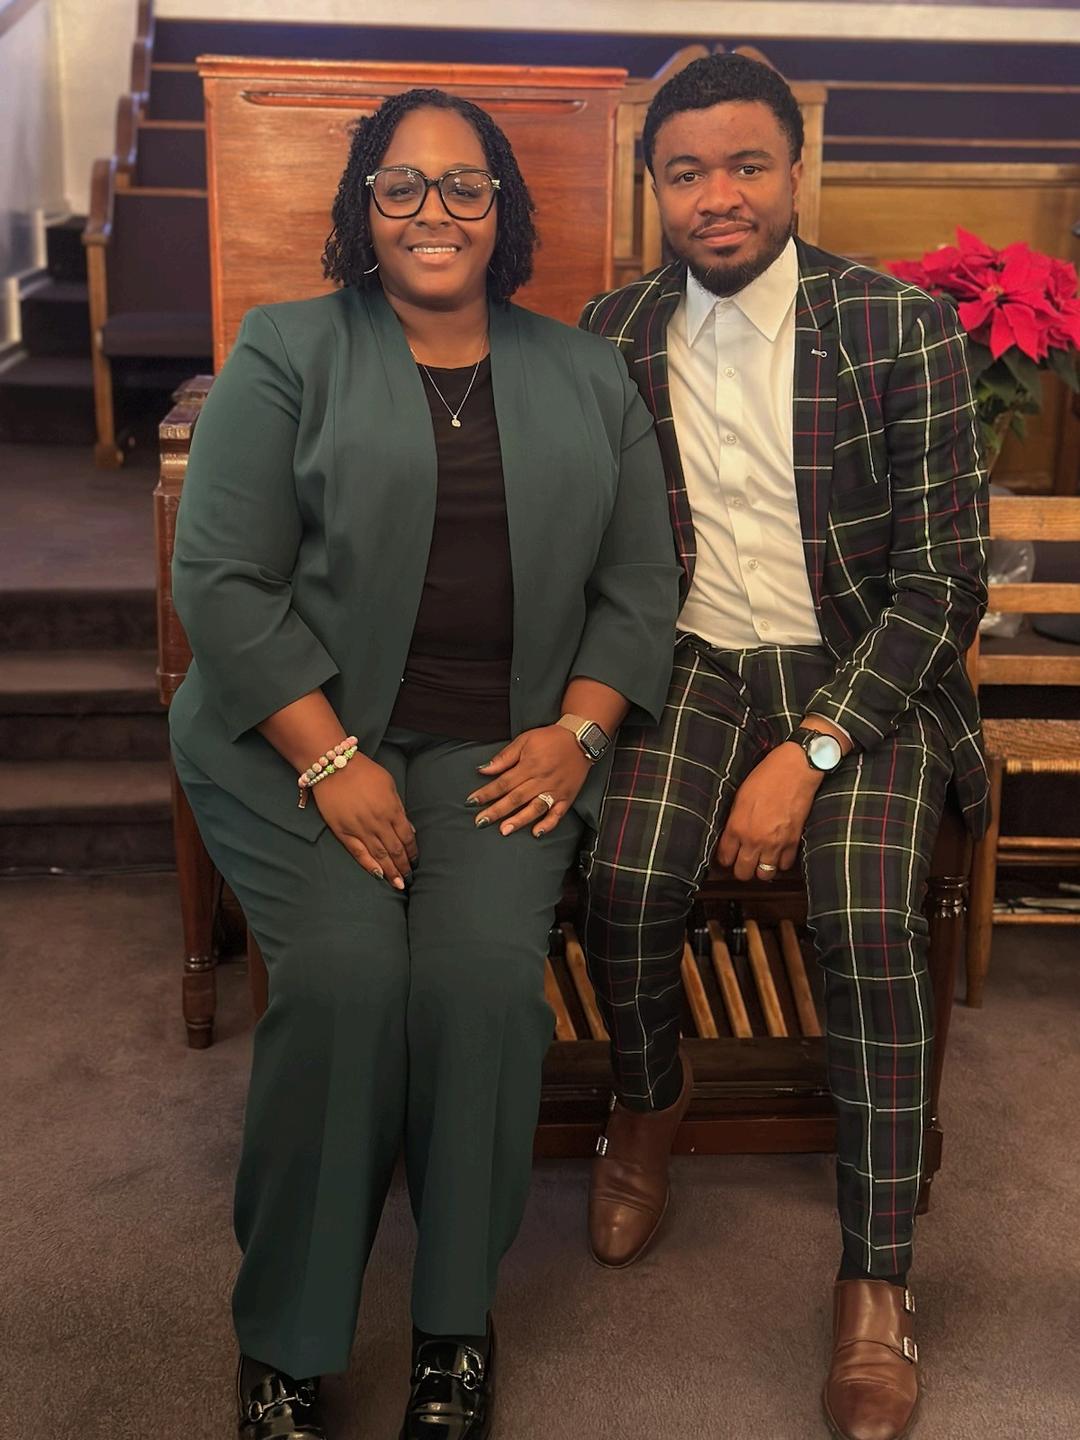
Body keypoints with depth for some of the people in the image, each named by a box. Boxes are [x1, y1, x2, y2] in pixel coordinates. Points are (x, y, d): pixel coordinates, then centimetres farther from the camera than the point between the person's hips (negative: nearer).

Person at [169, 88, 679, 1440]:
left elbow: (639, 583, 13)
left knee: (486, 966, -24)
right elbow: (222, 580, -3)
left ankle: (457, 1316, -3)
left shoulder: (587, 378, 15)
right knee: (342, 969, -25)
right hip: (302, 734, -1)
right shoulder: (286, 353, 5)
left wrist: (576, 732, -3)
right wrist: (332, 760, -13)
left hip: (500, 747, 2)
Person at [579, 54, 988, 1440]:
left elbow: (943, 572, -9)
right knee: (627, 880, -26)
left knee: (868, 922, -27)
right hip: (691, 660, 2)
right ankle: (649, 1094, 10)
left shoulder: (902, 328, -7)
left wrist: (809, 752, -19)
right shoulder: (613, 331, 4)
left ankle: (877, 1279, -6)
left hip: (861, 672, -2)